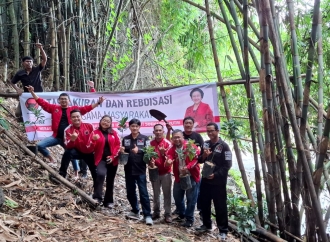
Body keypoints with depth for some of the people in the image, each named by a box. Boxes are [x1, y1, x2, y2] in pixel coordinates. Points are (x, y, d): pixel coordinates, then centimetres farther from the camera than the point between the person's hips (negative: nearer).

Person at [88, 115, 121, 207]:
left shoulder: (114, 133, 6)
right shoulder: (95, 132, 2)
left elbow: (118, 145, 4)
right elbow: (90, 147, -4)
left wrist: (113, 156, -8)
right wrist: (94, 140, -25)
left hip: (112, 160, 3)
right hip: (101, 159, -3)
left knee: (110, 181, 9)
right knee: (101, 174, -31)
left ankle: (109, 201, 22)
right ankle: (97, 197, -26)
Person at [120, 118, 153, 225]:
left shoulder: (144, 138, -2)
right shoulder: (125, 139, 8)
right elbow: (122, 152, 17)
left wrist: (139, 150, -25)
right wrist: (121, 151, -5)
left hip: (140, 170, -4)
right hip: (128, 170, 4)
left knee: (143, 193, -4)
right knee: (130, 192, 12)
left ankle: (147, 215, -1)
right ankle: (135, 211, 29)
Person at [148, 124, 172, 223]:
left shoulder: (167, 143, -9)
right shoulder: (151, 143, 0)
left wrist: (164, 153, -28)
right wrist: (150, 162, -11)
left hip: (166, 172, -3)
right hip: (154, 172, 3)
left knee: (167, 194, 2)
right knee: (156, 194, 13)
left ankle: (168, 214, 9)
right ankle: (156, 212, 24)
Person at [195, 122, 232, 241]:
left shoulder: (224, 146, -9)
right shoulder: (206, 144, 8)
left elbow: (227, 165, -12)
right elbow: (200, 161, 11)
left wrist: (215, 174, -19)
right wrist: (204, 155, -10)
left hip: (218, 182, -6)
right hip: (205, 179, 6)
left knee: (220, 206, 0)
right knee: (204, 204, 15)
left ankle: (223, 230, 10)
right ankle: (206, 225, 32)